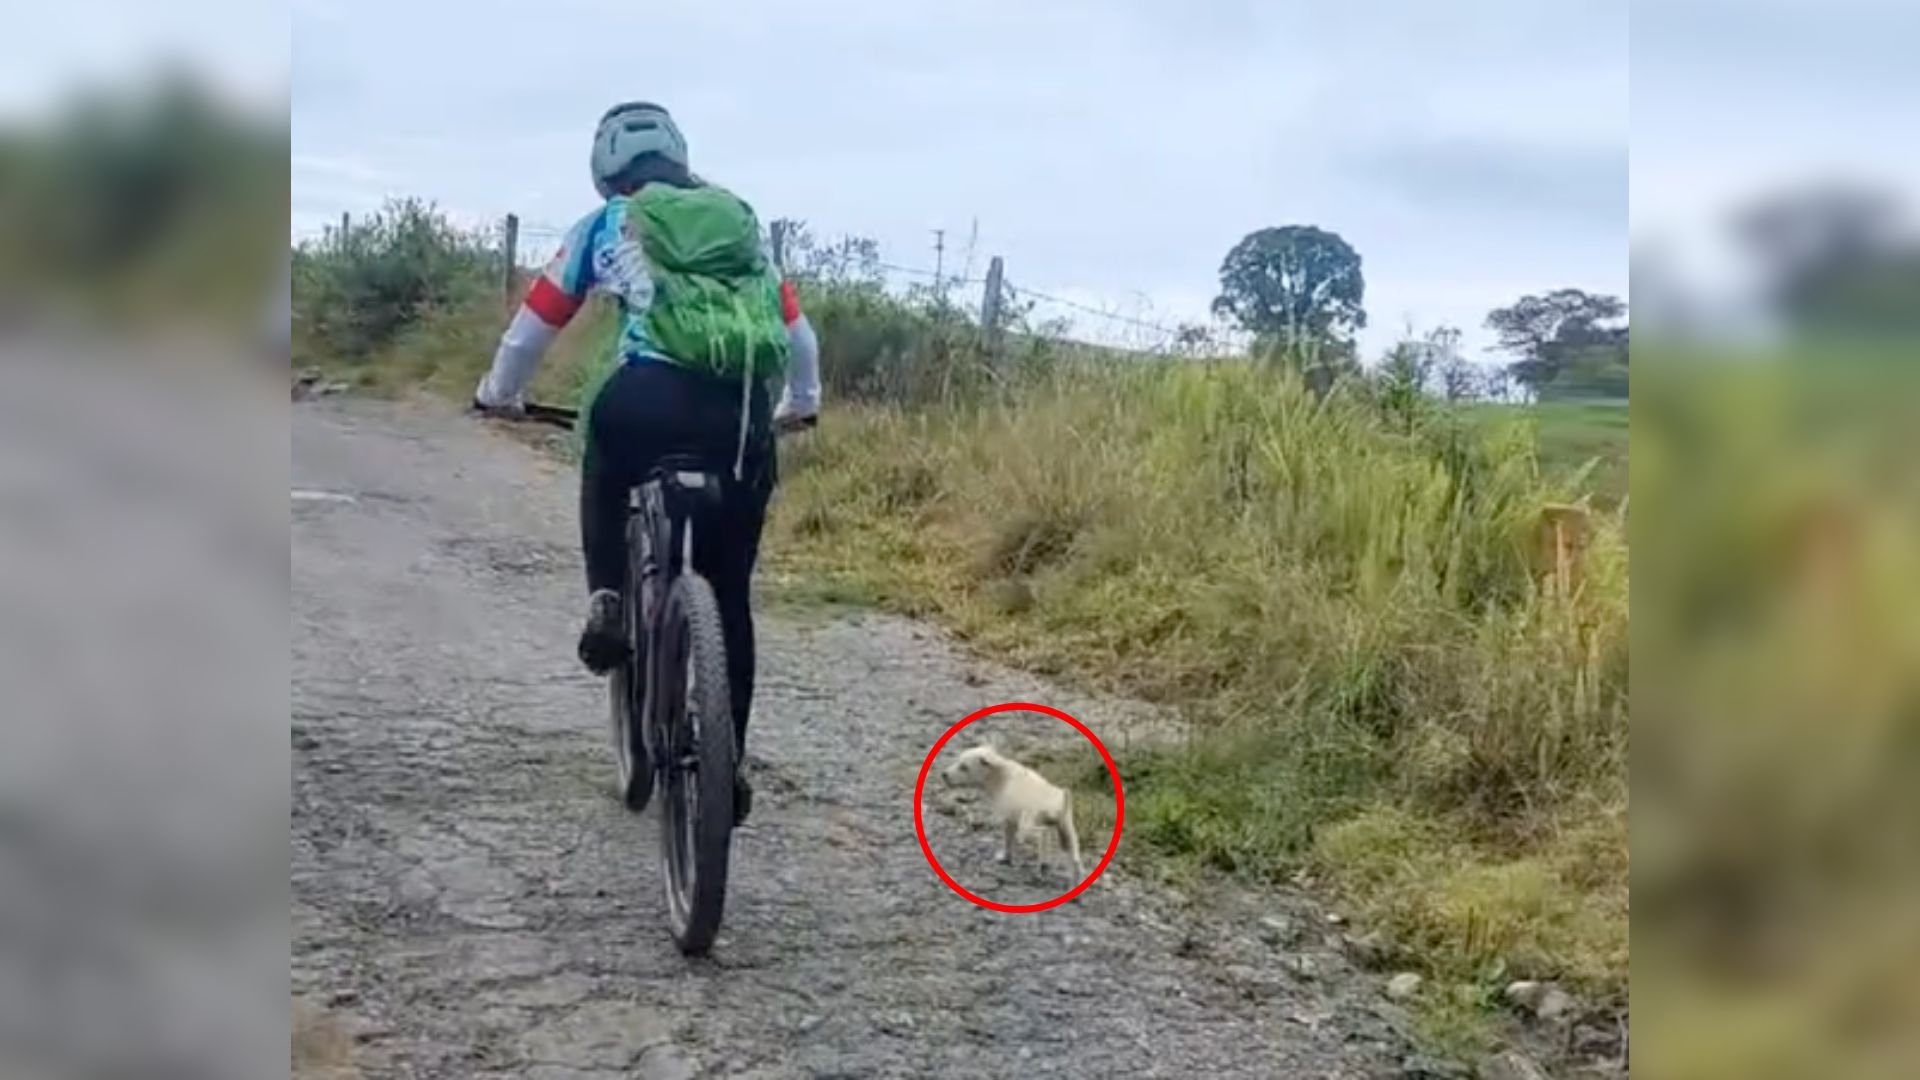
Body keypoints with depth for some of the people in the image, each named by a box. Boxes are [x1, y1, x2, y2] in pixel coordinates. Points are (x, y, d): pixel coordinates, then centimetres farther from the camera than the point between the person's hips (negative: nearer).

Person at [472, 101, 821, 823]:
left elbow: (537, 321, 25)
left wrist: (498, 392, 42)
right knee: (729, 599, 14)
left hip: (648, 399, -2)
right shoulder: (742, 224, 26)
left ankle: (606, 605, 15)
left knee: (604, 476, 36)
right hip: (745, 417, 2)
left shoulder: (605, 226, 19)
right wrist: (801, 402, 48)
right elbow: (797, 330, 30)